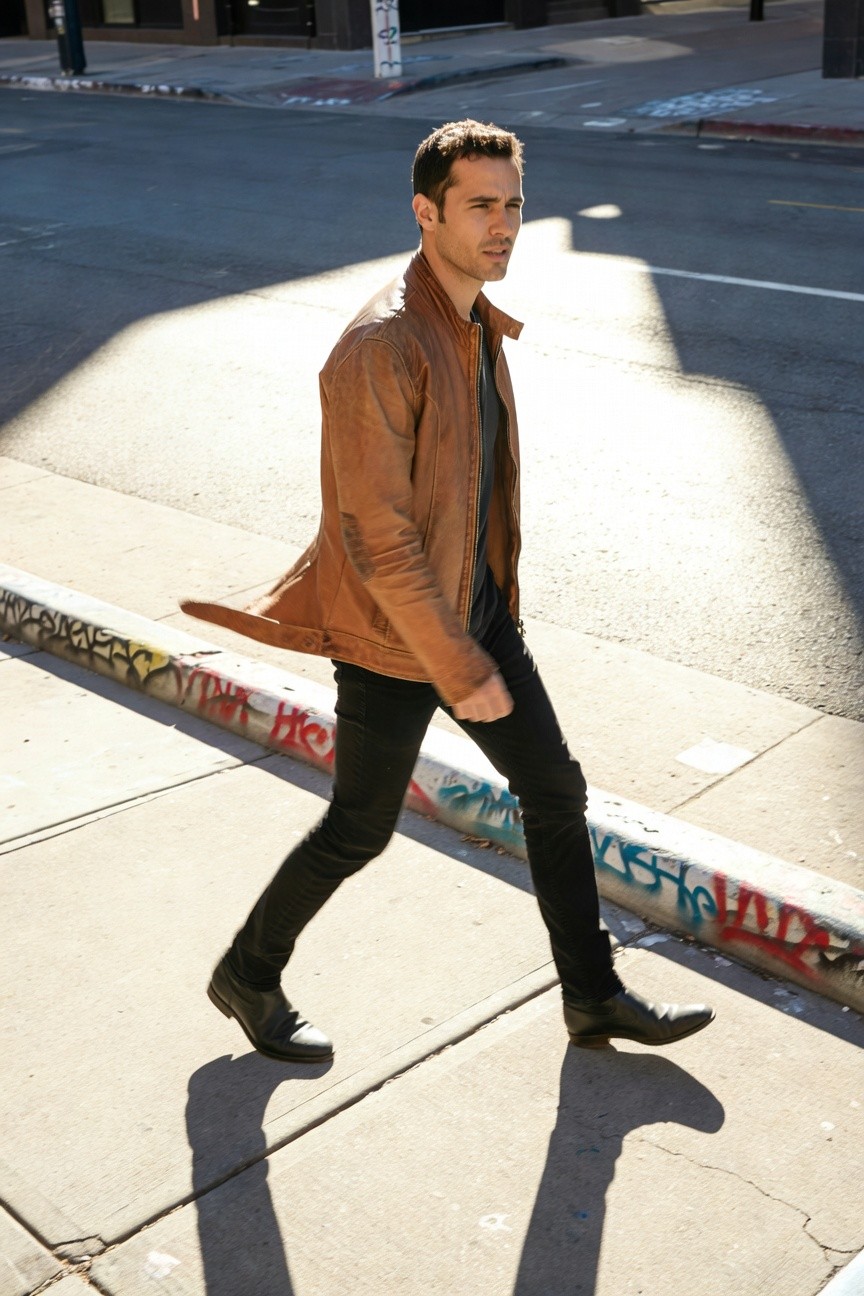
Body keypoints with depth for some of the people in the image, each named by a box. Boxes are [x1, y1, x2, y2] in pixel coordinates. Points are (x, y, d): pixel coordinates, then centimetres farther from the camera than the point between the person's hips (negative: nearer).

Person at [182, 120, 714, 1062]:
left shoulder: (480, 323, 4)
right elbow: (376, 539, -26)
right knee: (358, 833, 8)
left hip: (479, 611, 8)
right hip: (394, 639, -8)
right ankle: (248, 977, 33)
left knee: (556, 793, 13)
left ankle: (595, 998, 30)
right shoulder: (381, 348, -26)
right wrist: (461, 671, -22)